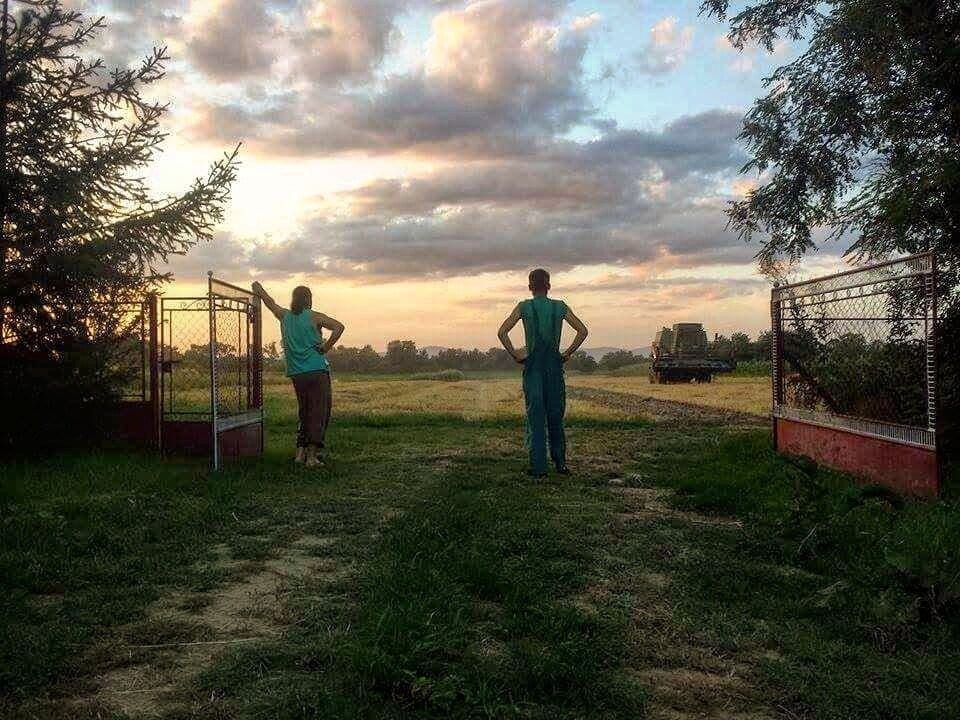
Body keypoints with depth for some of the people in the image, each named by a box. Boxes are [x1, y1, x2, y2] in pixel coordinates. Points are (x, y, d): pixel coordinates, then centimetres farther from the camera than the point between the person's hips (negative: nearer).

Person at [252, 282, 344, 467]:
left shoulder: (285, 316, 10)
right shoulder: (314, 317, -3)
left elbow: (271, 303, 29)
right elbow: (338, 327, -17)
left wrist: (259, 290, 47)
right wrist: (325, 348, -8)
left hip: (296, 374, 5)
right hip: (318, 371, -5)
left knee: (304, 413, 17)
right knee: (319, 413, -2)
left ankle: (300, 452, 14)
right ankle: (312, 456, -5)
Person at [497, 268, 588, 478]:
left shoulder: (524, 307, -2)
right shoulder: (560, 307, 3)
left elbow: (502, 332, -10)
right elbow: (583, 331, 0)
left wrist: (515, 355, -3)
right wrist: (568, 353, 5)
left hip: (533, 366, -2)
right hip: (555, 366, 2)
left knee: (535, 415, 1)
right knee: (556, 415, 12)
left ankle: (538, 466, 0)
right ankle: (560, 462, 16)